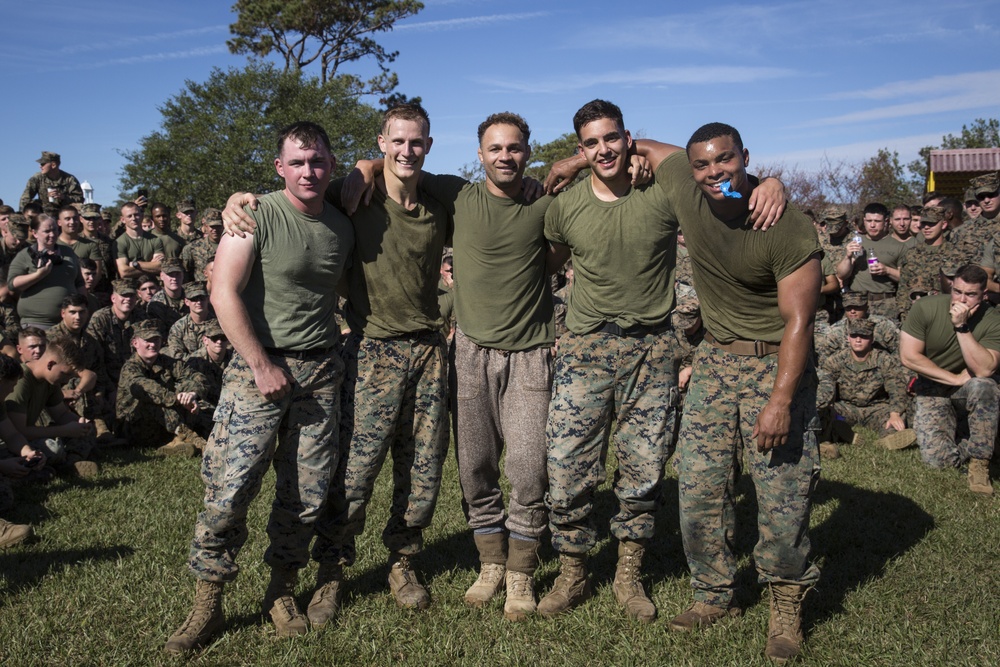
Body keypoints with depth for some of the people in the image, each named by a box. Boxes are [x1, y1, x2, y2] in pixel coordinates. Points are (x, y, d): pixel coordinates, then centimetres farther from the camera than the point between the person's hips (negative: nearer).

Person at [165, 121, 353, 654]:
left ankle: (282, 590, 22)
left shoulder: (342, 227, 11)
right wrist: (262, 366, -13)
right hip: (259, 366, -4)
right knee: (228, 489, -8)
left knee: (307, 494, 4)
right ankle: (207, 604, 9)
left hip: (320, 370, 4)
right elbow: (224, 294, -10)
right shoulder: (256, 215, -5)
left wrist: (333, 355, 8)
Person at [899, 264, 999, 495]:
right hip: (931, 391, 0)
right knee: (938, 459, -20)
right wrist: (956, 379, -16)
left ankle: (979, 459, -18)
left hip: (970, 394, 1)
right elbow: (908, 356, -16)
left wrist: (962, 327, -29)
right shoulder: (926, 308, -13)